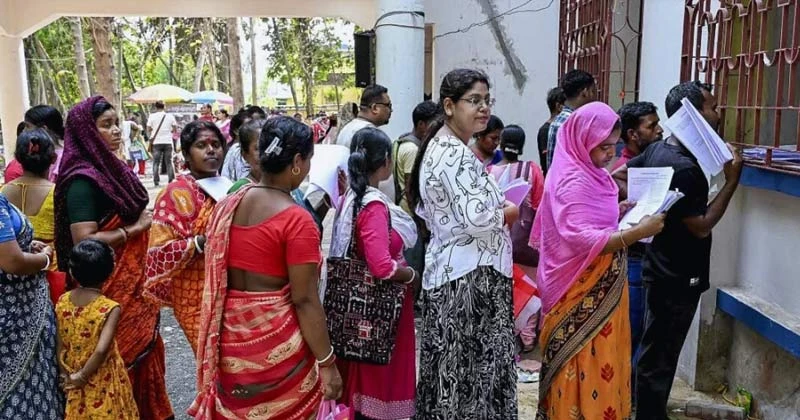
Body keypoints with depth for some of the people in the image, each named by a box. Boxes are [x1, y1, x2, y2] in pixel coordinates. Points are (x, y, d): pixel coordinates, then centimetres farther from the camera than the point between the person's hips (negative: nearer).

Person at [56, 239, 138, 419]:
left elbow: (60, 345, 0)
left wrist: (66, 374, 9)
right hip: (103, 385, -5)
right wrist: (82, 376, -14)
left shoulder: (63, 301, -7)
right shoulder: (110, 309, -23)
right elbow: (101, 351, -28)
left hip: (74, 382, 5)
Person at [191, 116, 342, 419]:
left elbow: (215, 280, 9)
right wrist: (327, 363, -11)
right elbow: (304, 300, -18)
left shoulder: (227, 206, 2)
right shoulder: (296, 220, -19)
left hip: (230, 338, 6)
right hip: (276, 342, -6)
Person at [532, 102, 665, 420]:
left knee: (600, 362, 19)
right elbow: (583, 241, -28)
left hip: (599, 287, 10)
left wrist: (618, 212, 7)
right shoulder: (573, 181, -21)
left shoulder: (588, 173, 9)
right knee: (586, 365, 2)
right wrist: (639, 231, -29)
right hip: (583, 292, -10)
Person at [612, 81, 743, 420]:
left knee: (654, 352, 22)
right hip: (678, 277, -10)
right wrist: (732, 180, -17)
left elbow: (615, 177, 10)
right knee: (658, 358, 3)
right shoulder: (684, 168, -24)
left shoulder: (658, 150, 4)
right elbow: (701, 227, -21)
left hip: (662, 268, 10)